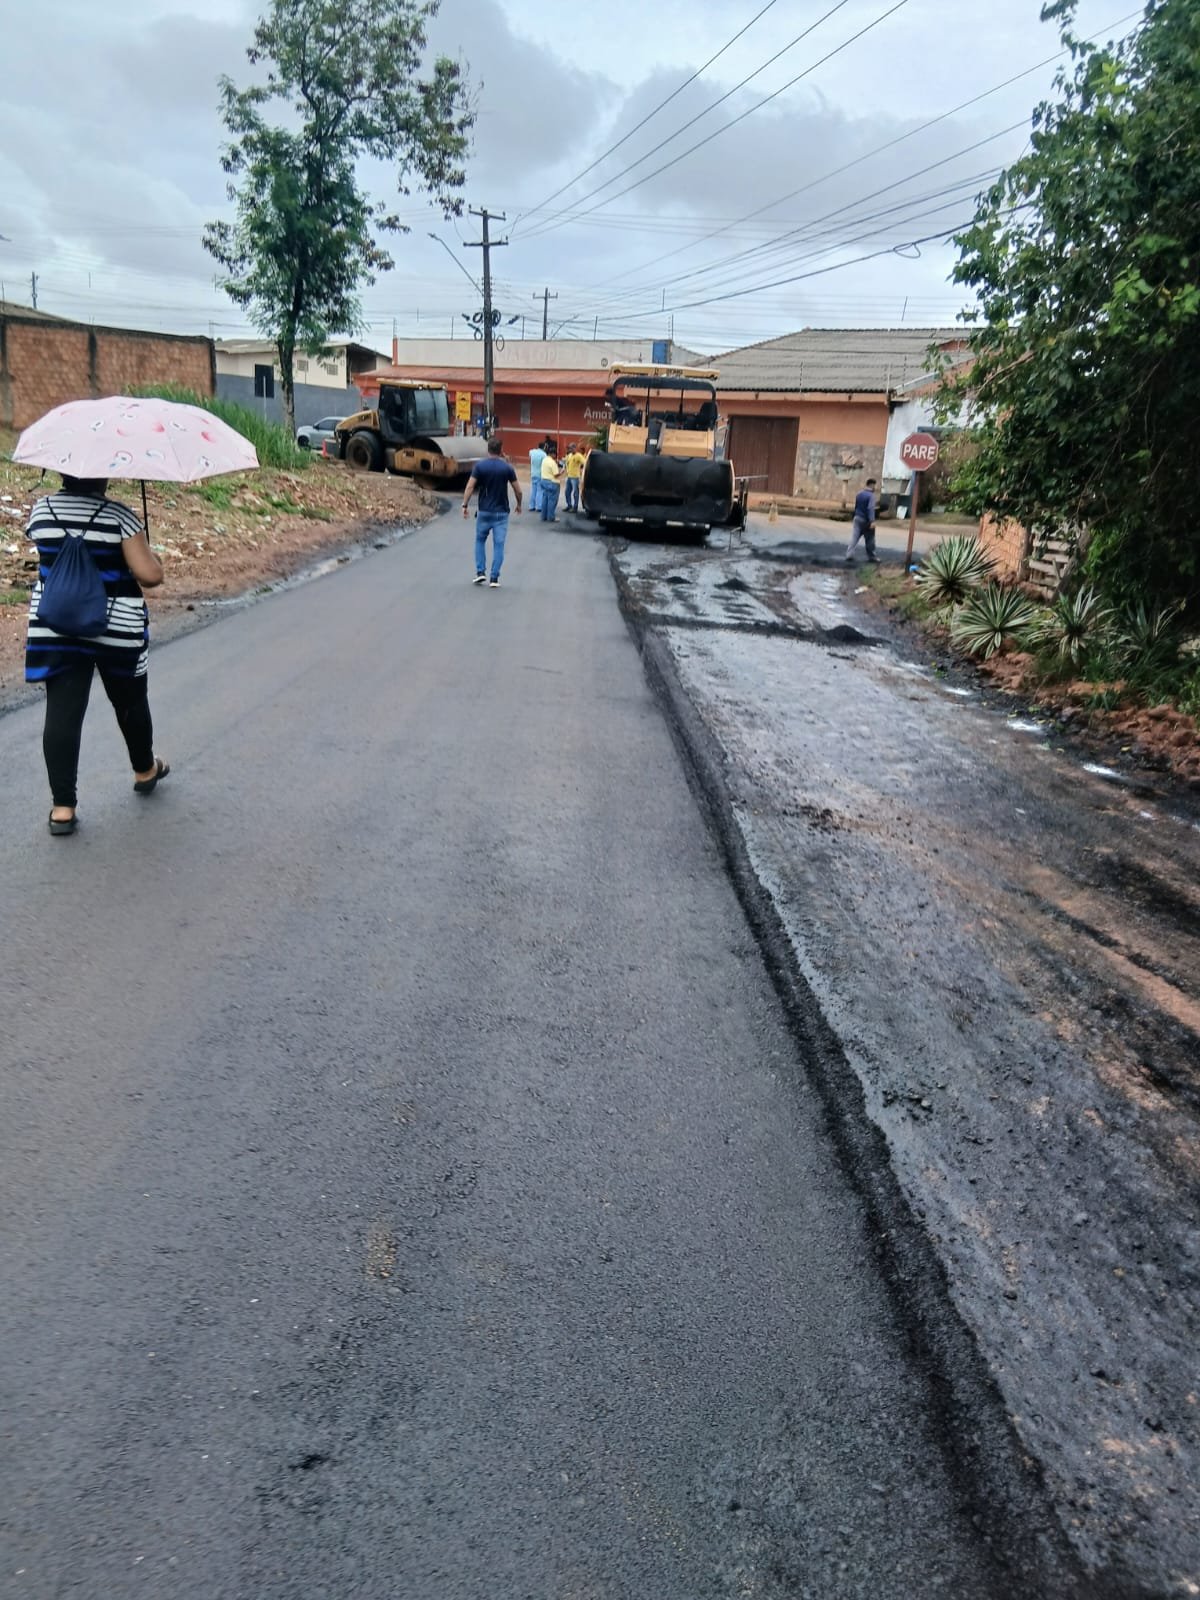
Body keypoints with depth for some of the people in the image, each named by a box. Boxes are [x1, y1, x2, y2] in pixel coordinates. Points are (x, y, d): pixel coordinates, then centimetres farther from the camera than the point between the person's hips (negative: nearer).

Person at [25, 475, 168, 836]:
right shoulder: (118, 515, -14)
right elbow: (150, 575, -20)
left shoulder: (40, 511, 1)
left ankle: (62, 806, 0)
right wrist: (154, 560, 2)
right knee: (130, 701, 19)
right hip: (117, 628, -3)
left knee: (62, 713, 2)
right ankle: (144, 770, 41)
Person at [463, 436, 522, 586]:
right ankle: (495, 578, 1)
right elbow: (518, 490, -1)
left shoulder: (479, 466, -4)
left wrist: (465, 505, -8)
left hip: (484, 511, 1)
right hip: (501, 512, 0)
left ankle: (480, 572, 9)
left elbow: (470, 486, -12)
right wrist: (519, 504, 16)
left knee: (480, 541, 18)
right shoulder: (507, 467, -4)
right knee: (498, 545, 4)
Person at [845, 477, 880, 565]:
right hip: (866, 520, -6)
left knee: (854, 538, -2)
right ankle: (871, 557, 20)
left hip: (857, 518, 6)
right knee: (869, 539, 9)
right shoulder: (871, 495, -14)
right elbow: (871, 509, -23)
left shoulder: (859, 494, 9)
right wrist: (872, 521, -27)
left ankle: (849, 556, -15)